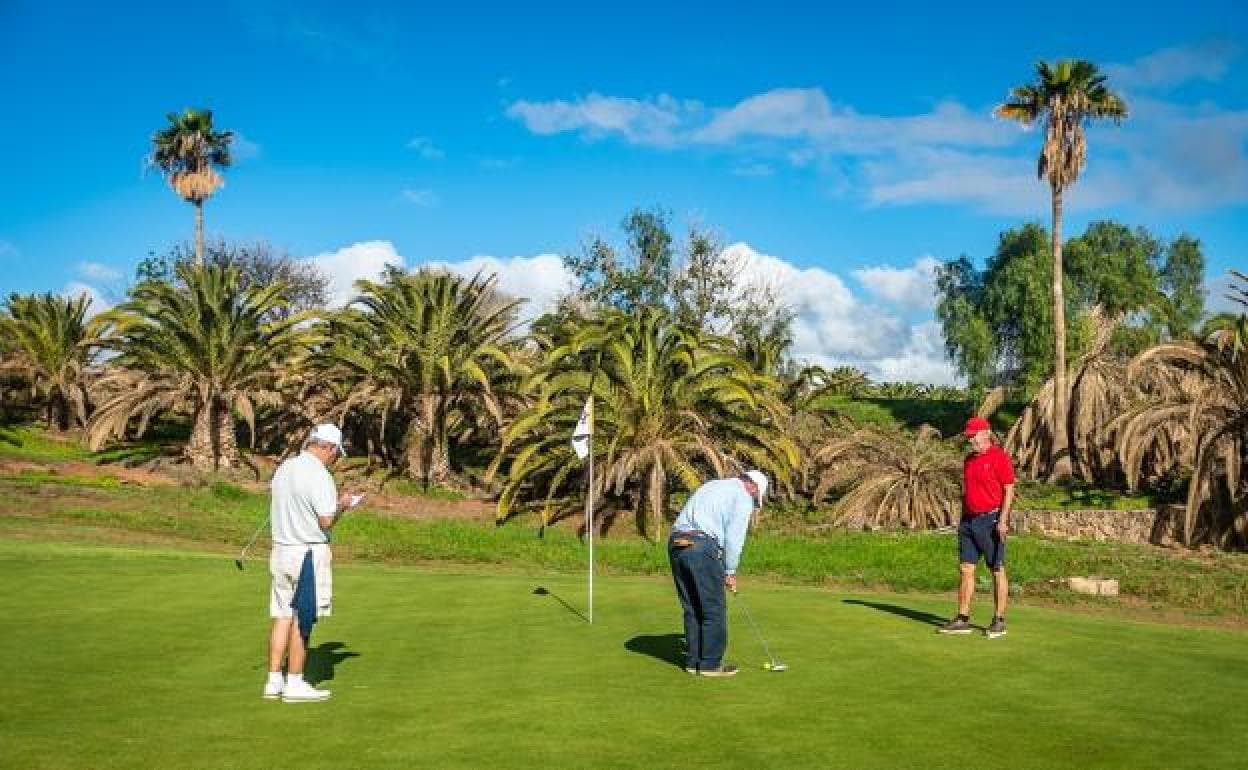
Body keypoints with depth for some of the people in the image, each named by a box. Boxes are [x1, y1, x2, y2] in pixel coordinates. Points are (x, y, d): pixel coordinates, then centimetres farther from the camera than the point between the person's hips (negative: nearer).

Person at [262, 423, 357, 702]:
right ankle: (294, 683, 6)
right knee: (303, 619, 1)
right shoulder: (320, 476, -17)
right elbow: (326, 521, -19)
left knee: (282, 616, 10)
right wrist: (341, 505, 1)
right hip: (308, 553, -8)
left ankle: (274, 680, 12)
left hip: (281, 550, 8)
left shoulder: (284, 468, 9)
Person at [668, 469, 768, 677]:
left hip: (675, 543, 8)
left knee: (692, 609, 15)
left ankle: (693, 660, 18)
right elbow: (734, 537, -5)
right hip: (702, 546, -8)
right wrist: (730, 572, 7)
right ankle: (711, 664, 6)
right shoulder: (743, 498, 4)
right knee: (714, 610, 2)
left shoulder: (712, 486, 27)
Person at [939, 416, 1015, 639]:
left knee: (997, 571, 0)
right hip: (968, 520, 7)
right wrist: (962, 520, 17)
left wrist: (1003, 520, -19)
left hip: (991, 520, -7)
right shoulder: (968, 459, 14)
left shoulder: (999, 457, -8)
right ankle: (963, 619, 9)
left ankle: (999, 622, 7)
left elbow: (1009, 490, -11)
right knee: (966, 569, 5)